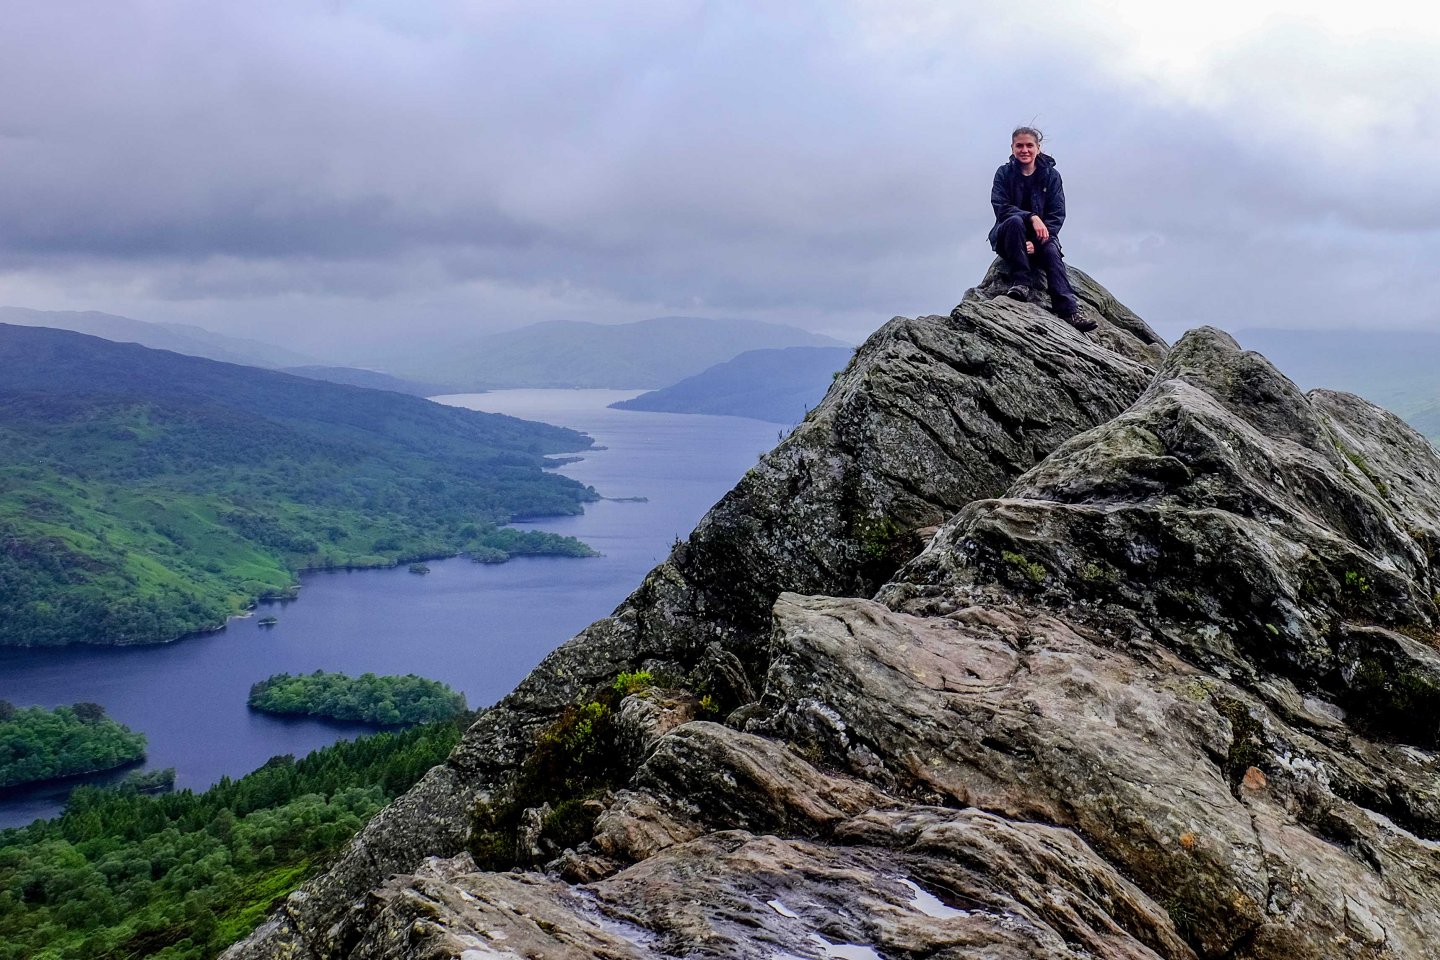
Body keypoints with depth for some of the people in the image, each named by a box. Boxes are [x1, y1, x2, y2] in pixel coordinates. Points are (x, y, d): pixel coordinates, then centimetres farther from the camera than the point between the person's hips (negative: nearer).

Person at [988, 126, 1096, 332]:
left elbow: (1057, 215, -4)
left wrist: (1036, 242, -19)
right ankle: (1021, 282, -37)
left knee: (1052, 252, -31)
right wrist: (1032, 218, -29)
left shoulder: (1051, 175, 2)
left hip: (1041, 236, 1)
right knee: (1015, 221, -34)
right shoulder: (1004, 173, 0)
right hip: (1007, 238, -1)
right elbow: (1001, 207, -13)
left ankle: (1069, 311, -45)